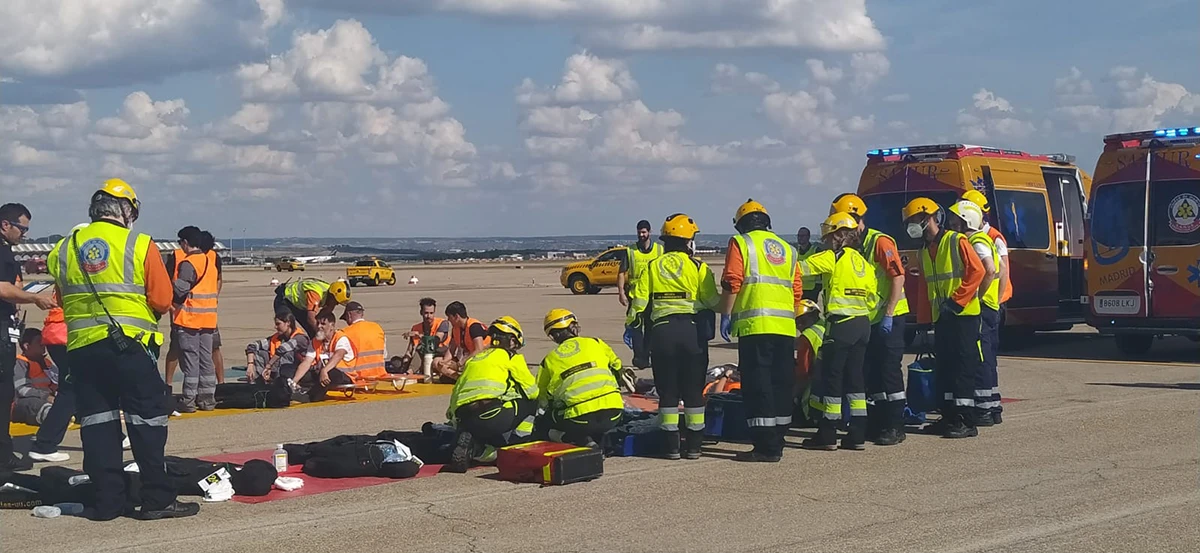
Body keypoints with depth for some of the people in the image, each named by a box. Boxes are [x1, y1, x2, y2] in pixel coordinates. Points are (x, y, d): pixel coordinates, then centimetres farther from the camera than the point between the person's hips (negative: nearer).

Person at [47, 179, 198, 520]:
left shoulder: (65, 249, 7)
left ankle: (107, 501, 9)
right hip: (130, 344, -4)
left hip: (81, 346, 4)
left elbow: (64, 301, 14)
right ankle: (157, 500, 3)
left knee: (97, 424, 9)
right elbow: (162, 300, -6)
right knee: (147, 421, 3)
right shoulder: (140, 246, -6)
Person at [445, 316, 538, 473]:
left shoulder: (472, 359, 31)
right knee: (531, 403, 14)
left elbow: (455, 394, 28)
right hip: (491, 415, -6)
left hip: (463, 422, 6)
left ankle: (475, 449, -6)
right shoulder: (511, 357, 13)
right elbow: (532, 391, 16)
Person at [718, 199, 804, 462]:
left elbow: (731, 283, -7)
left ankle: (766, 447, -7)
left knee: (758, 385, -4)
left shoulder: (741, 243, 3)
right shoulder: (787, 249, 21)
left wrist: (726, 315, -1)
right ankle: (776, 443, 17)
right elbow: (797, 291, 18)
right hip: (786, 327, 6)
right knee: (781, 384, 11)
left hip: (755, 325, -6)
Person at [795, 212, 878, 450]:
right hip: (863, 324, 7)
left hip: (841, 323, -7)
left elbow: (801, 268, -9)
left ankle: (827, 435, 0)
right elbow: (873, 299, 15)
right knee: (855, 376, 11)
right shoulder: (863, 263, 17)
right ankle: (858, 435, 10)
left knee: (831, 376, -2)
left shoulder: (833, 257, -5)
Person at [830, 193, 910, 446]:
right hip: (868, 320, 8)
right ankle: (876, 424, 19)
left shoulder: (880, 242, -14)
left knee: (889, 370, -6)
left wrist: (888, 315, -23)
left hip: (889, 318, -8)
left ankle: (895, 427, -1)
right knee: (871, 372, 10)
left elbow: (898, 277, -20)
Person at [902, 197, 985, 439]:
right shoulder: (924, 250, 15)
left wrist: (956, 300, -17)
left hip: (964, 314, -8)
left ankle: (966, 422, -6)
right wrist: (924, 318, 14)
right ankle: (949, 417, 18)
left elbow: (977, 271, -15)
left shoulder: (957, 242, -9)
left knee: (963, 367, -7)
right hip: (940, 317, 8)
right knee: (944, 367, 10)